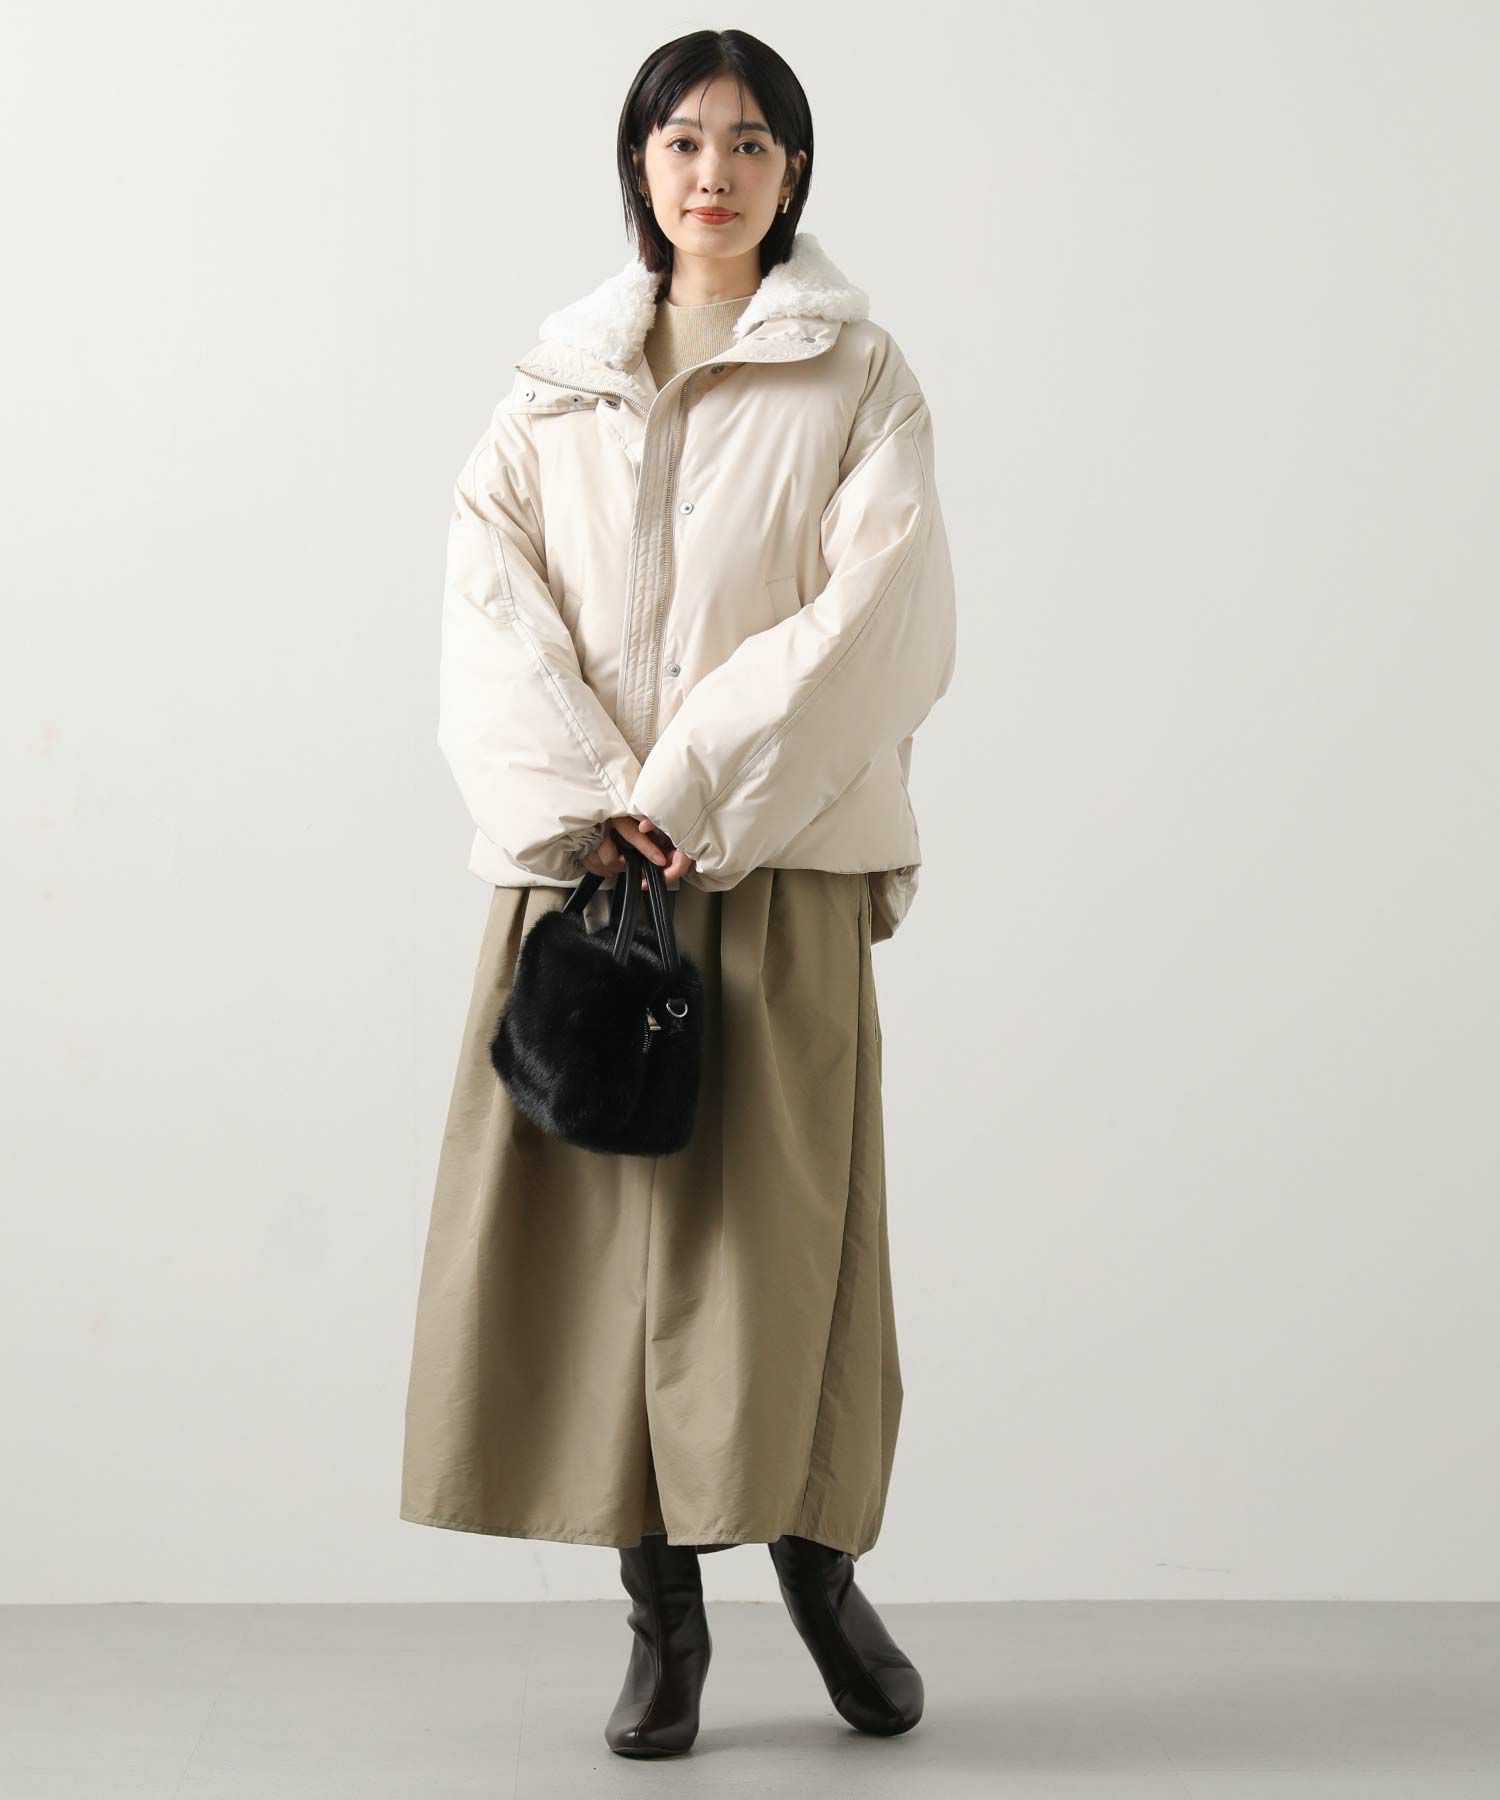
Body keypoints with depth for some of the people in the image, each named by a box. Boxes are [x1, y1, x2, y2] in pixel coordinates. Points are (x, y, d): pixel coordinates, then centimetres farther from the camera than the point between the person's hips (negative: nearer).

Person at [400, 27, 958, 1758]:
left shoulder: (858, 377, 4)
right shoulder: (559, 377, 13)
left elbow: (880, 617, -7)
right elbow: (489, 593, 2)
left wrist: (691, 792, -13)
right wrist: (585, 805, -12)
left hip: (779, 861, -2)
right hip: (579, 852, 3)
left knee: (772, 1216, -2)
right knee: (597, 1217, 1)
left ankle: (820, 1565, 20)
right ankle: (661, 1617, 13)